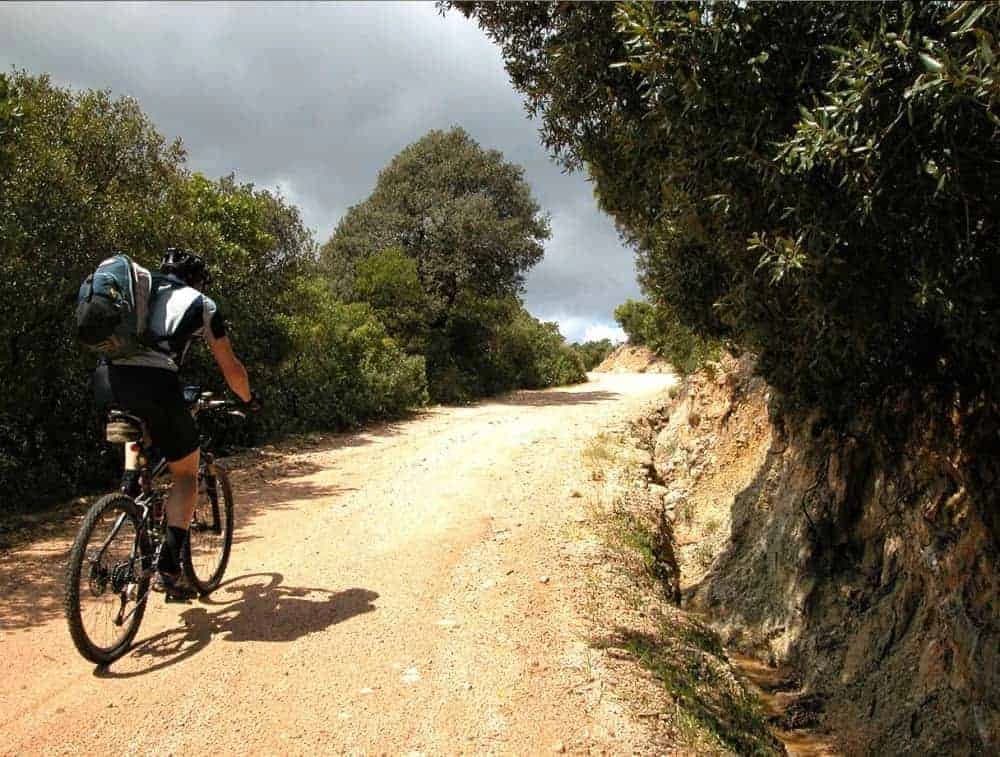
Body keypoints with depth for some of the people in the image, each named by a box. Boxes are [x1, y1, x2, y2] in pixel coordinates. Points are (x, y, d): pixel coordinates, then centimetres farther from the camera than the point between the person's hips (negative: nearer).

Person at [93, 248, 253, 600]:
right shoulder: (201, 303, 16)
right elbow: (231, 368, 18)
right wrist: (248, 399, 36)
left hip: (106, 378, 5)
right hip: (154, 382, -5)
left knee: (137, 418, 43)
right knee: (186, 472, 15)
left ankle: (129, 482, 22)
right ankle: (167, 568, 5)